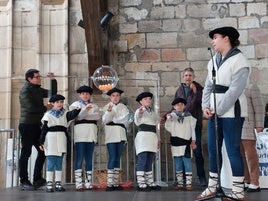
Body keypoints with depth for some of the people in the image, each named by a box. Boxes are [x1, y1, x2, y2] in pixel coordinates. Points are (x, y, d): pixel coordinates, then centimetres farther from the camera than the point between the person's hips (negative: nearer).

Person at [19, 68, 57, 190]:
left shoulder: (38, 90, 15)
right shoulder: (25, 90, -9)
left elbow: (52, 93, 23)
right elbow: (31, 108, -18)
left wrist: (53, 80, 11)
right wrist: (45, 108, -5)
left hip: (36, 125, 8)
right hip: (27, 125, -8)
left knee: (42, 151, 9)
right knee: (26, 153, -3)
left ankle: (37, 179, 17)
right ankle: (24, 182, 3)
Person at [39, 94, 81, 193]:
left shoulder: (65, 113, 10)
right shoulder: (48, 114, 5)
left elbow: (72, 115, -13)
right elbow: (44, 129, 3)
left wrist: (77, 110, -34)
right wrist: (41, 142, -3)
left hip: (61, 139, 3)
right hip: (51, 138, -3)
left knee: (59, 162, 7)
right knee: (51, 162, -3)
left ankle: (58, 183, 12)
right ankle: (49, 184, 2)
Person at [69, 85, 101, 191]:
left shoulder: (94, 105, 21)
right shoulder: (75, 104, 11)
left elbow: (98, 116, 2)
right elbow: (78, 116, -7)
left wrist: (85, 116, -8)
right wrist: (86, 109, -22)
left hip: (91, 133, 4)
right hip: (80, 132, -4)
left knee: (89, 158, 3)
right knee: (79, 158, -9)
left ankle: (88, 183, 5)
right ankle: (78, 184, -11)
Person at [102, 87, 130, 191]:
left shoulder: (123, 107, 15)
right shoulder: (106, 107, 9)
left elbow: (125, 119, 0)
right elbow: (104, 120, -5)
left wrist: (112, 120, -3)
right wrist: (109, 111, -20)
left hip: (121, 134, 3)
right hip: (111, 134, -3)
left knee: (118, 158, 4)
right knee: (112, 158, -12)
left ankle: (115, 183, 7)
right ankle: (109, 184, -12)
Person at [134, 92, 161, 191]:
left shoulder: (153, 112, 23)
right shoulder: (139, 111, 2)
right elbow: (137, 122, -13)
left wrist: (158, 138, 23)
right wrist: (139, 114, -32)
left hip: (152, 138, 7)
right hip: (143, 136, -7)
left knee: (149, 162, 10)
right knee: (142, 161, -12)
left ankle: (150, 183, 14)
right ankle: (141, 184, -12)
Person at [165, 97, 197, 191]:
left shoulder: (189, 116, 9)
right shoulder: (172, 115, 8)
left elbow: (192, 129, 9)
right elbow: (168, 128, 3)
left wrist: (193, 141, 4)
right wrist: (169, 119, -12)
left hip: (186, 142, -1)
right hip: (175, 142, 1)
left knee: (187, 163, -7)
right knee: (178, 164, 6)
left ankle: (188, 184, -4)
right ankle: (180, 183, 14)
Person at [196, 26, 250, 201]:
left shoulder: (239, 61, -10)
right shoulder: (214, 60, 14)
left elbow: (235, 90, -17)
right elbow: (208, 86, 11)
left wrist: (218, 111, -17)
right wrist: (206, 107, -4)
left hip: (231, 112, -7)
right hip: (214, 112, 7)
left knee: (233, 150, -4)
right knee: (213, 149, 10)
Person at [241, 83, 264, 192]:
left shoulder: (252, 87, -1)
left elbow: (259, 107, -5)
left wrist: (259, 125, -11)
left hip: (248, 127, -6)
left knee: (250, 154, -7)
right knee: (241, 155, 7)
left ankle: (254, 184, -4)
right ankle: (246, 181, 13)